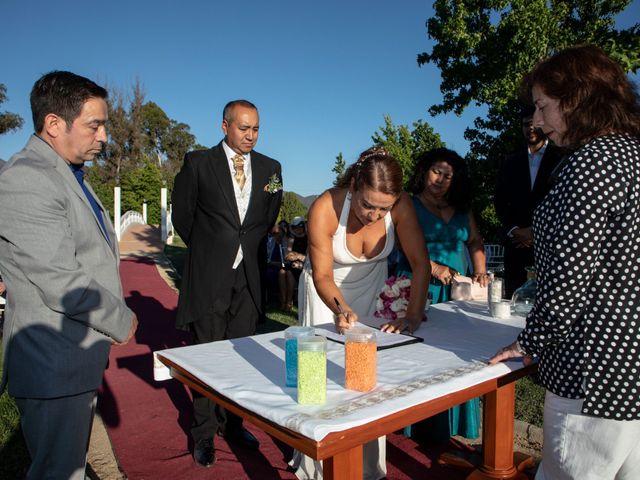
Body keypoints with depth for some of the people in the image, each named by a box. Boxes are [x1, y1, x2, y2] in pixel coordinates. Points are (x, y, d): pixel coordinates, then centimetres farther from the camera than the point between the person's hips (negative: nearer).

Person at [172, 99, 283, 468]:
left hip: (249, 276, 3)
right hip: (209, 275, -3)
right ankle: (204, 434, 22)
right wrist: (206, 247, 11)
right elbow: (182, 215, 5)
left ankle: (232, 423, 29)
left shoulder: (270, 168, 6)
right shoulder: (198, 163, -3)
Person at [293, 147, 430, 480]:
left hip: (370, 286, 2)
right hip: (326, 288, -2)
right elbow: (322, 275, -22)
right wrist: (341, 309, -40)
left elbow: (420, 263, -21)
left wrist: (413, 316, -31)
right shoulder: (325, 208, -32)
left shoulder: (400, 205, -26)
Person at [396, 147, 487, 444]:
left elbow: (474, 241, 18)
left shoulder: (461, 208, 16)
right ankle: (421, 425, 9)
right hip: (420, 290, -4)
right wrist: (434, 268, -20)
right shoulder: (409, 205, 1)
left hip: (456, 293, 5)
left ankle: (448, 424, 18)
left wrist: (480, 271, 2)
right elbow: (407, 248, -9)